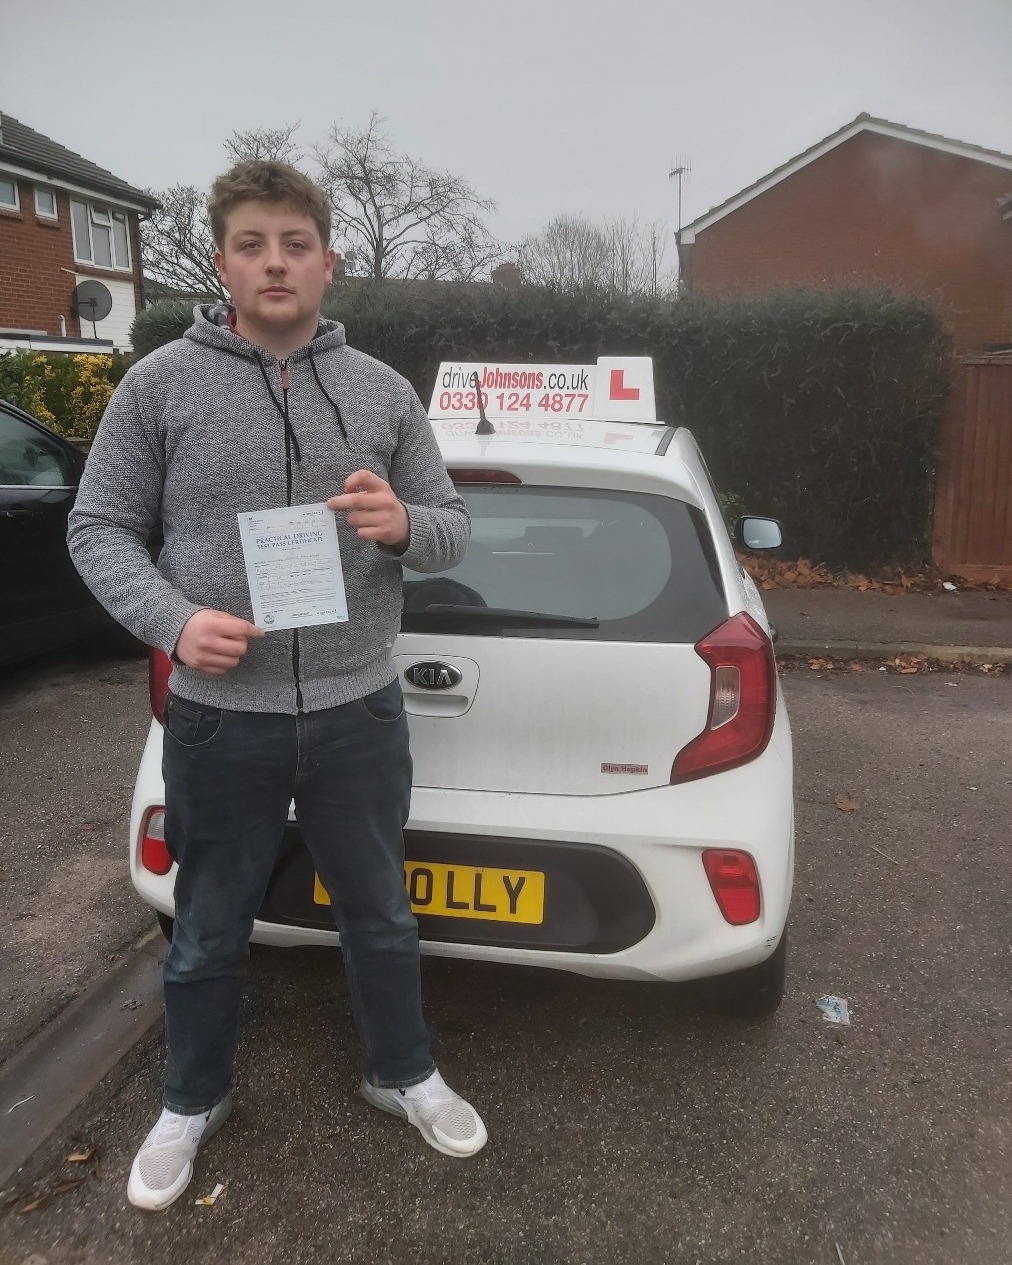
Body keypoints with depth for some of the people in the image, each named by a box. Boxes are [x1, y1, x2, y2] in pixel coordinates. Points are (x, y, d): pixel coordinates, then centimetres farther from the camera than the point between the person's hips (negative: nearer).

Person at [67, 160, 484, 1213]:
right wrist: (173, 620, -18)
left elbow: (454, 527, 6)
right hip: (218, 718, -1)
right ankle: (191, 1102, 44)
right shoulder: (161, 384, -3)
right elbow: (98, 528, -1)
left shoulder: (382, 390, 2)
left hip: (360, 710, 2)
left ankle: (402, 1074, 45)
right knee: (209, 934, 18)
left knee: (379, 914, 19)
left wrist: (404, 526, -18)